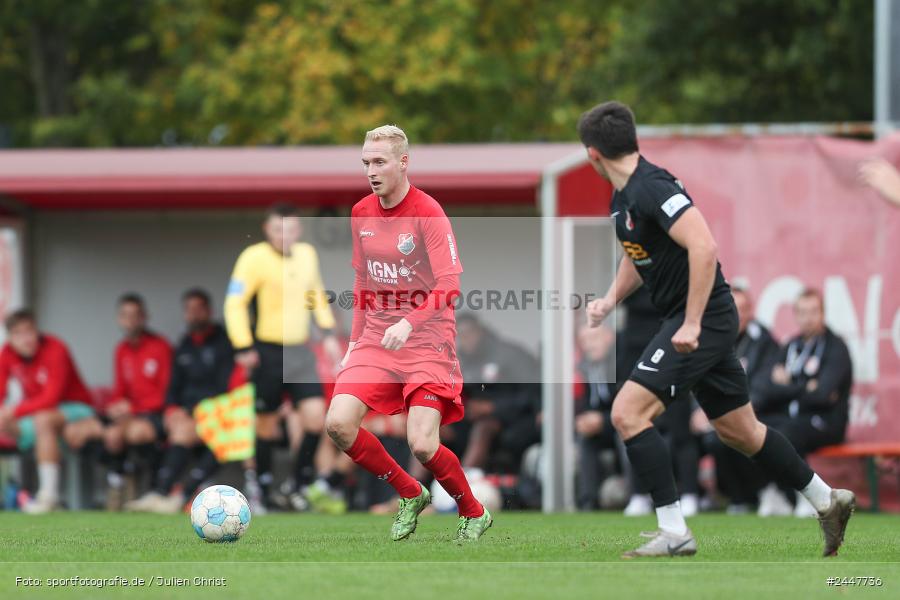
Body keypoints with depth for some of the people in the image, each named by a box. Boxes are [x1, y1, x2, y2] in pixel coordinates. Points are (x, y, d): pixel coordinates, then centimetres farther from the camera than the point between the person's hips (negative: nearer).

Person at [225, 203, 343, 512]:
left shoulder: (307, 254, 6)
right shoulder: (255, 257, -12)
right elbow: (235, 303, -12)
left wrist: (328, 333, 16)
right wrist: (243, 347, -16)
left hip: (300, 350, 4)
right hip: (268, 351, -4)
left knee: (315, 417, -8)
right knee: (267, 424, 3)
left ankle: (300, 485, 7)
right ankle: (260, 482, 24)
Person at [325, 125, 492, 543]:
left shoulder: (428, 213, -13)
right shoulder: (361, 213, 7)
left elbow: (449, 290, -19)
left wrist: (408, 323, -33)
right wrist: (354, 342, 16)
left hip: (426, 340, -6)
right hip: (376, 339, 6)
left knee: (422, 444, -17)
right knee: (338, 423, -14)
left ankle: (474, 513, 12)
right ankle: (410, 495, 9)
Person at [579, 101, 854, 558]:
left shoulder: (652, 188, -20)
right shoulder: (623, 196, 11)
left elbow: (703, 248, -29)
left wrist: (691, 324, -28)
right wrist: (610, 300, 13)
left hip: (702, 320, -10)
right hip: (688, 320, 10)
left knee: (628, 413, -16)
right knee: (739, 432, 18)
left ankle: (674, 533, -15)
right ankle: (827, 501, 32)